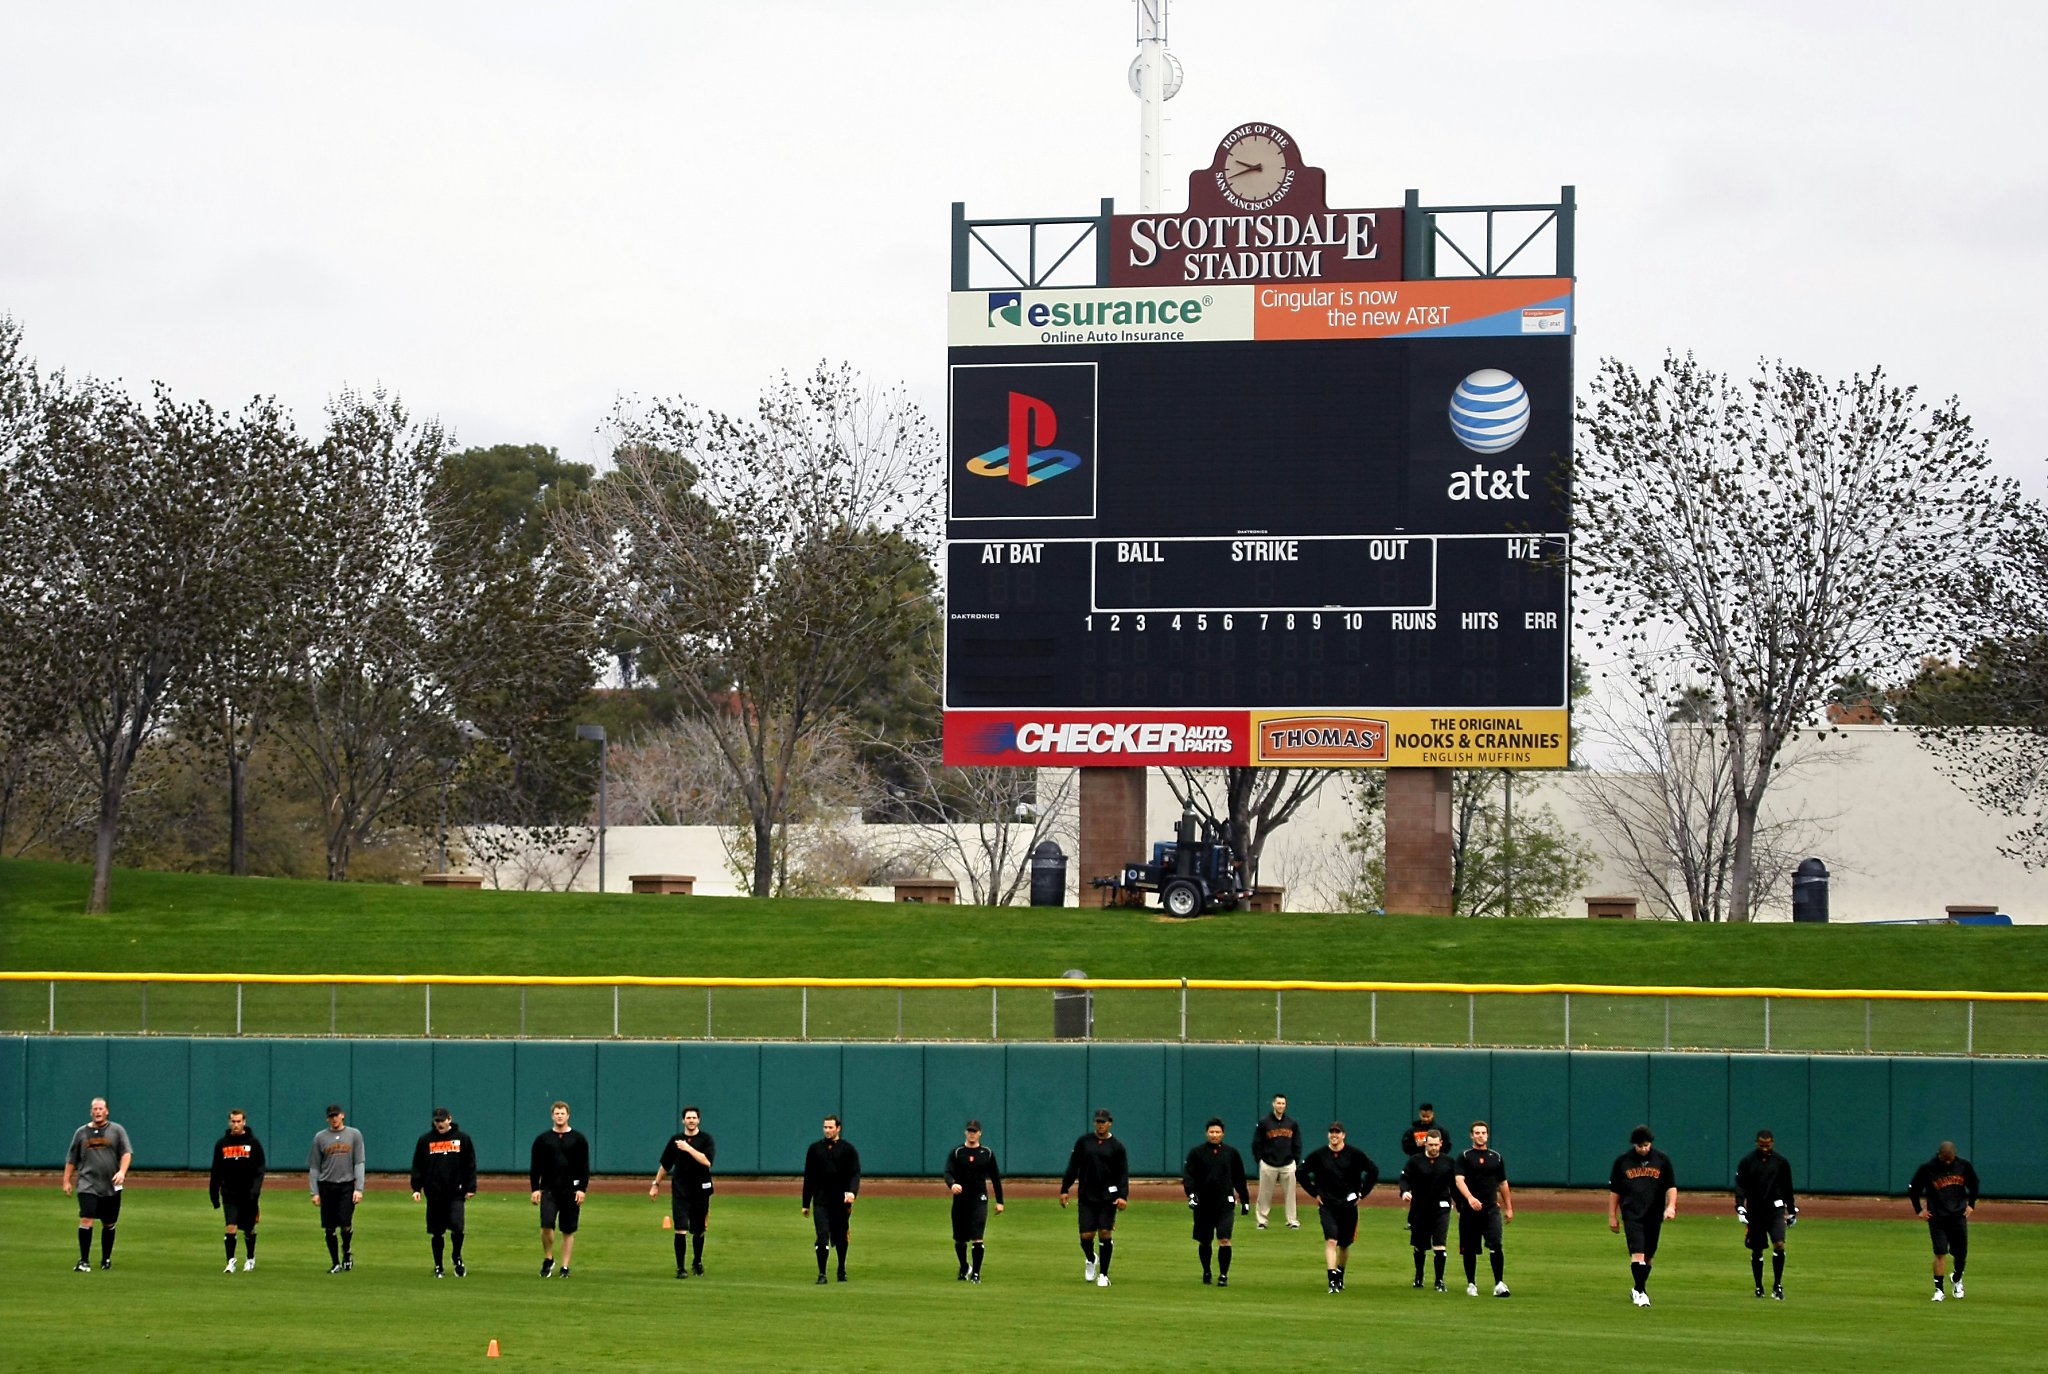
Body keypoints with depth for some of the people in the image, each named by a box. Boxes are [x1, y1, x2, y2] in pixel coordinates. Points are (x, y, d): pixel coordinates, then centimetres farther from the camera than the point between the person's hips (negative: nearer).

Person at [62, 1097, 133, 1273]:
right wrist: (67, 1181, 8)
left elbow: (127, 1153, -3)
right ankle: (84, 1261, -13)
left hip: (111, 1186, 1)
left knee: (109, 1224, 9)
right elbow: (71, 1159, 14)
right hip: (88, 1184, -1)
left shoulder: (116, 1130, 5)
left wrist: (122, 1172, -20)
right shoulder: (81, 1133, 9)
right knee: (86, 1220, -15)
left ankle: (106, 1260, 24)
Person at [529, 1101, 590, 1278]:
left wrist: (582, 1188, -6)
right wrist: (535, 1188, -2)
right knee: (547, 1224, -16)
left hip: (571, 1190, 0)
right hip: (549, 1190, 0)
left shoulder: (578, 1139, 5)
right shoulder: (542, 1139, 7)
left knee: (568, 1231, 3)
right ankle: (548, 1259, 4)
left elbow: (584, 1166, 3)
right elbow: (535, 1166, 7)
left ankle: (565, 1267, 10)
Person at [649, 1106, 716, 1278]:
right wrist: (656, 1184, 17)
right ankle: (681, 1267, -7)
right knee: (681, 1230, -11)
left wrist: (689, 1148, -20)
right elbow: (665, 1165, 16)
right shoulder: (675, 1140, 7)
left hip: (700, 1190, -1)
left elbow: (707, 1161, -17)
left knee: (698, 1231, 11)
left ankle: (697, 1263, 31)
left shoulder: (706, 1139, -1)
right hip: (680, 1190, 1)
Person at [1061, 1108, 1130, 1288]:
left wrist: (1123, 1196, -13)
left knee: (1105, 1233, -6)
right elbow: (1072, 1168, 10)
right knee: (1086, 1235, -1)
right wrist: (1064, 1190, 3)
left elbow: (1123, 1174, -1)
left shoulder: (1117, 1146, 2)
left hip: (1108, 1198, -2)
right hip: (1086, 1197, 2)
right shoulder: (1083, 1142, 7)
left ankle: (1103, 1275, 5)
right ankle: (1091, 1260, 31)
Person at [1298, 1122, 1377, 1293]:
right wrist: (1315, 1193, 5)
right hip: (1327, 1205, -1)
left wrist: (1361, 1193, 2)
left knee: (1345, 1244, 12)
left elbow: (1373, 1171, 4)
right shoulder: (1318, 1155, -1)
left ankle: (1340, 1277, 34)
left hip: (1348, 1205, 1)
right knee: (1331, 1240, -17)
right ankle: (1332, 1281, -22)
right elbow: (1302, 1173, 11)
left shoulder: (1355, 1155, -3)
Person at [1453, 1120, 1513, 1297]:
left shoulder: (1496, 1157, 13)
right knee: (1469, 1249, 4)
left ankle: (1499, 1283, -13)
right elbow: (1459, 1180, -13)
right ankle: (1471, 1284, 17)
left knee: (1495, 1245, -13)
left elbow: (1503, 1184, 19)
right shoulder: (1464, 1157, 2)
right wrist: (1470, 1198, -30)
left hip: (1491, 1209, 1)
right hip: (1469, 1209, -1)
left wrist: (1508, 1208, 16)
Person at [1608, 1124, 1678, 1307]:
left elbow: (1671, 1186, 5)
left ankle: (1638, 1290, 24)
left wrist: (1671, 1206, -12)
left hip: (1654, 1215, 2)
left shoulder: (1662, 1159, 4)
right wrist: (1612, 1216, 5)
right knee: (1637, 1253, -14)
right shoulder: (1622, 1161, 3)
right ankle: (1640, 1292, -15)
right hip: (1632, 1214, -2)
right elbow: (1614, 1190, 8)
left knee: (1648, 1255, 9)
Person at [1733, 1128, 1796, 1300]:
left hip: (1775, 1209, 0)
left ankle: (1777, 1286, -8)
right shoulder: (1747, 1161, 0)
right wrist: (1740, 1207, -16)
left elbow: (1787, 1188, 12)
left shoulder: (1781, 1162, 4)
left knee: (1779, 1245, -16)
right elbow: (1740, 1186, -3)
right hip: (1755, 1211, 0)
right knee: (1757, 1251, 7)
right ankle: (1759, 1287, 22)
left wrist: (1792, 1211, 15)